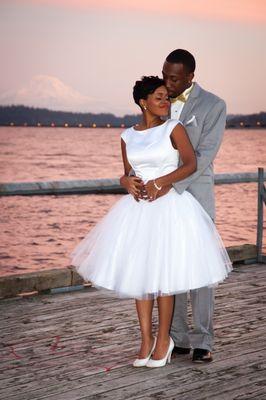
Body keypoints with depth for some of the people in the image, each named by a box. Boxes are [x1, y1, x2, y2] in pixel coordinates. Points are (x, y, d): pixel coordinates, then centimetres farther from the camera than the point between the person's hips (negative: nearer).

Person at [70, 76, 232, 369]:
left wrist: (161, 182, -21)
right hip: (138, 207, 4)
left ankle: (163, 339, 14)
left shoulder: (173, 128, -1)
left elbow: (191, 164, -10)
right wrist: (128, 182, -7)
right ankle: (146, 340, 15)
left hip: (169, 206, -4)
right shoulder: (127, 136, 9)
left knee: (162, 274, -1)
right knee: (138, 274, 4)